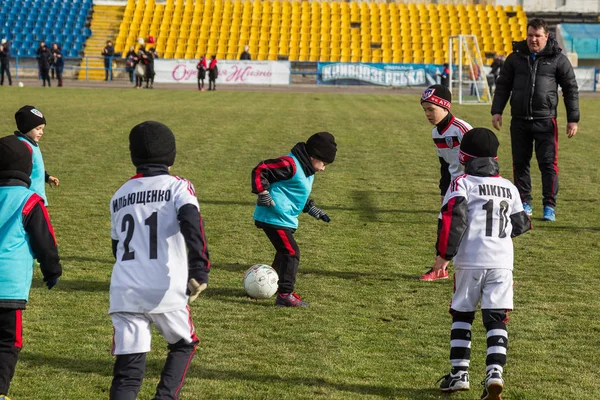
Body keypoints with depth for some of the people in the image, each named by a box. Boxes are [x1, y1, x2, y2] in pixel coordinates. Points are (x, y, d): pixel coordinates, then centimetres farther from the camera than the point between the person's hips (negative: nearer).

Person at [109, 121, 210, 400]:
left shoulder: (120, 195, 16)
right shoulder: (178, 187, 2)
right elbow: (192, 222, -18)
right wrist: (200, 270, -25)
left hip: (124, 292, 3)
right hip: (166, 291, -3)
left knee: (128, 370, 1)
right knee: (184, 345, 24)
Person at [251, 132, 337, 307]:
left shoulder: (307, 171, 13)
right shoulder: (290, 164, -19)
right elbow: (260, 171, -22)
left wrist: (312, 209, 20)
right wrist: (263, 193, -26)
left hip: (285, 219, 11)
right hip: (275, 218, -11)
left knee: (284, 252, 22)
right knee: (291, 253, -12)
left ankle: (275, 285, 38)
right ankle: (285, 296, -12)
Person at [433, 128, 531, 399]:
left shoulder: (462, 183, -2)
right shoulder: (509, 188, 12)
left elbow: (452, 219, -13)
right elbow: (518, 225, 18)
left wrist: (444, 254, -8)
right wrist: (526, 222, 41)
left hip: (470, 261, -3)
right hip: (502, 262, 3)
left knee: (461, 315, 11)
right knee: (496, 318, 2)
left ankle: (459, 374, 10)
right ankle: (495, 373, -13)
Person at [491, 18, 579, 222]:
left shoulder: (557, 59, 0)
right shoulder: (515, 57, 8)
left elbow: (571, 89, 3)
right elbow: (503, 86, 13)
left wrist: (573, 119, -1)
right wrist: (497, 111, 3)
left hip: (545, 121, -3)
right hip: (519, 121, 3)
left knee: (548, 164, -5)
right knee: (520, 163, 8)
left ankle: (549, 206, 3)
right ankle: (524, 204, 19)